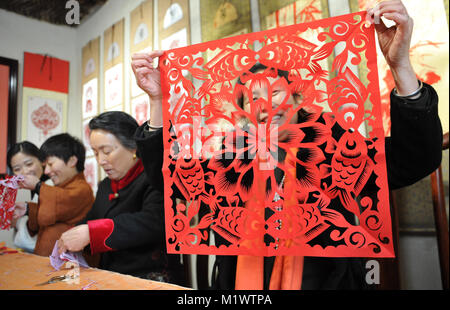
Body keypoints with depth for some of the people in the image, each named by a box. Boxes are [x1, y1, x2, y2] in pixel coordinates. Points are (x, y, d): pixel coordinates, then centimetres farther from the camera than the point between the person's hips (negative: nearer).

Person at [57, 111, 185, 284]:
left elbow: (153, 223, -26)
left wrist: (90, 233, -28)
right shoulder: (105, 186, 16)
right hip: (110, 277, 7)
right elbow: (90, 220, 21)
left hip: (151, 278, -7)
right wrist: (69, 241, -1)